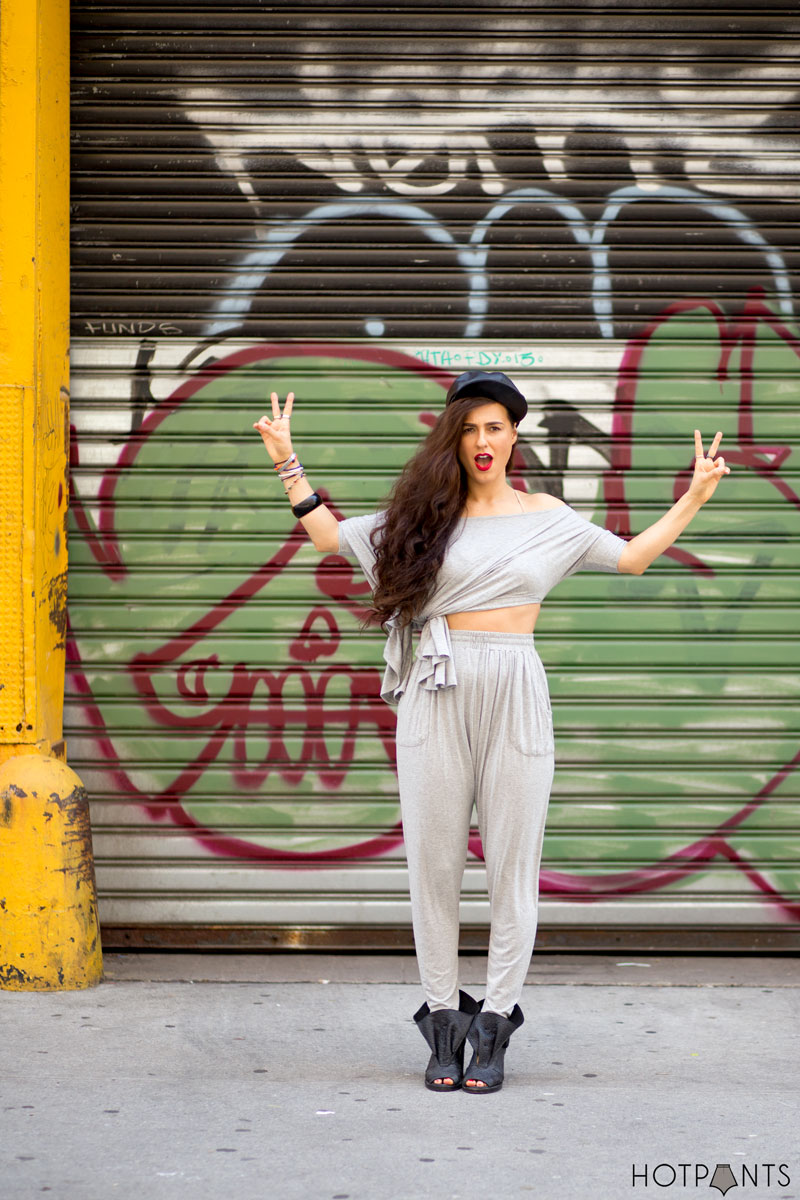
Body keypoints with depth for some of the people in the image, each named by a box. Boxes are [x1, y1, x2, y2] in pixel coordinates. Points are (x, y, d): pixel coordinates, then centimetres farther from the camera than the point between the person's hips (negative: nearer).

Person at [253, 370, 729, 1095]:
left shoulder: (547, 517, 10)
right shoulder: (427, 514, 9)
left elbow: (632, 557, 20)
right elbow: (331, 538, 16)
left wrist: (694, 497, 15)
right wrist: (289, 464, 13)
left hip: (516, 696, 0)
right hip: (438, 698, 0)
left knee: (512, 862, -1)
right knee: (433, 859, 1)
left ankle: (495, 1025, 5)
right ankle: (443, 1021, 10)